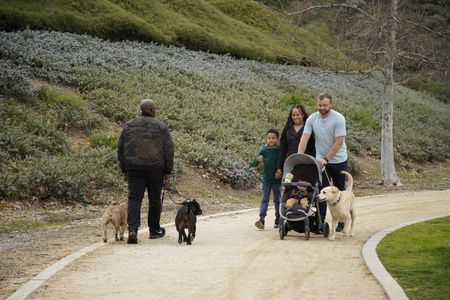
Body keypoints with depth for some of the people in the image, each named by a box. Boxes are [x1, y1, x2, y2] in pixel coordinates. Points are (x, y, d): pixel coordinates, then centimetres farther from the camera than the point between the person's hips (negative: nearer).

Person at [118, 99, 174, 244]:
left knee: (134, 198, -1)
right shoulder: (161, 127, 1)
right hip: (155, 168, -2)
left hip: (133, 167, 2)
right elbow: (169, 149, -2)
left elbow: (121, 148, 11)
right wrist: (167, 170, 4)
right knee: (155, 199, 12)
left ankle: (132, 229, -20)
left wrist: (124, 169, 17)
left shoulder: (129, 126, 9)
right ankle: (154, 230, 23)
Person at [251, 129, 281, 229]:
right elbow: (253, 164, -5)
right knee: (265, 199, -8)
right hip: (266, 179, 0)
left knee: (277, 200, 10)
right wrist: (258, 160, -25)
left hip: (277, 179, 0)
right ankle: (261, 220, -16)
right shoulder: (264, 150, -5)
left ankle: (278, 221, 19)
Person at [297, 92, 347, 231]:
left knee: (339, 192, 8)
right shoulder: (312, 119, -5)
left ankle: (342, 222, 18)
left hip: (338, 161, -2)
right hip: (321, 160, 3)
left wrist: (326, 159, -21)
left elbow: (338, 143, -18)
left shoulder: (338, 119, -16)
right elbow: (304, 139, -9)